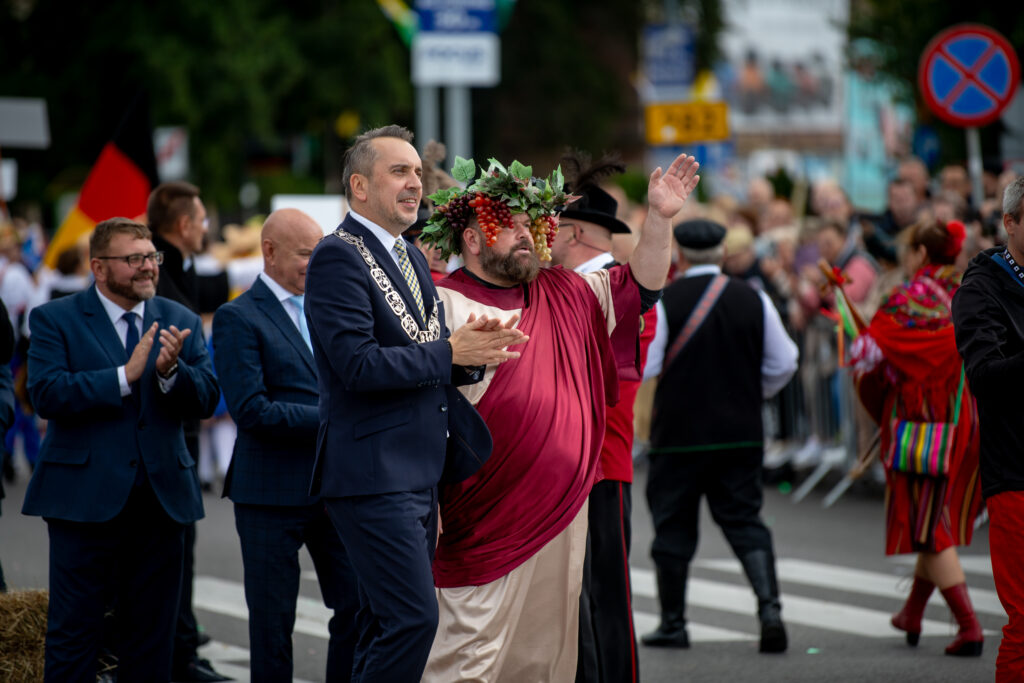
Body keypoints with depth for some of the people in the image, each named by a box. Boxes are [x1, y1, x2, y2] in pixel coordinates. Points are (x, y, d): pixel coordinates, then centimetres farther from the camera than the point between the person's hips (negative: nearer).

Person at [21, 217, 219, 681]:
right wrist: (125, 376, -21)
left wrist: (171, 371, -19)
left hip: (161, 498, 4)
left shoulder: (181, 322, 11)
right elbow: (46, 393, -15)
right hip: (86, 499, -4)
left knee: (152, 635, 9)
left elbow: (205, 400, 1)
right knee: (73, 632, -2)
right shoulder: (54, 320, 0)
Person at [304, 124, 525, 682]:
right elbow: (359, 365, -20)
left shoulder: (412, 258, 19)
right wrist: (448, 353, -16)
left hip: (416, 477, 9)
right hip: (371, 475, -9)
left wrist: (474, 350, -2)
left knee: (386, 626, 12)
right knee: (414, 618, -15)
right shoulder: (338, 258, -11)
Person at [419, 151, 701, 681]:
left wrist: (659, 217, 6)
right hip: (484, 525, -7)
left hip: (561, 514, 7)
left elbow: (639, 285, 19)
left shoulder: (562, 295, 14)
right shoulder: (445, 303, -6)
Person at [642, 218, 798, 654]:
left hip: (679, 433, -3)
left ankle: (673, 623, 13)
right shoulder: (753, 300, 1)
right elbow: (783, 365, 6)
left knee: (673, 525, 8)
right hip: (741, 434, 3)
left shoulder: (663, 302, -10)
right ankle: (770, 607, -10)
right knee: (745, 521, 8)